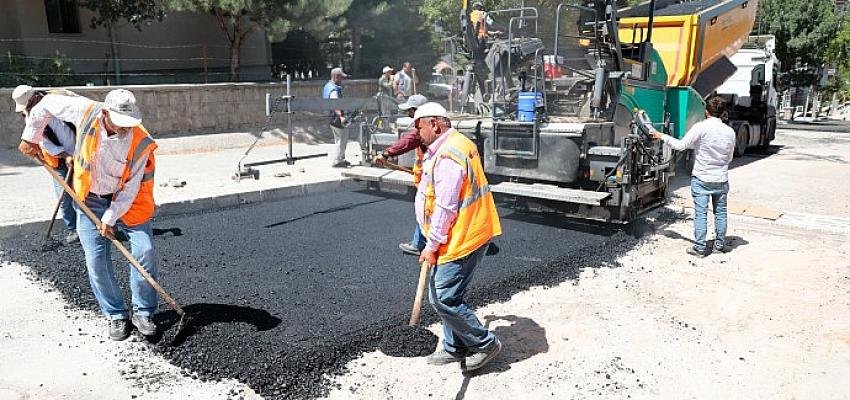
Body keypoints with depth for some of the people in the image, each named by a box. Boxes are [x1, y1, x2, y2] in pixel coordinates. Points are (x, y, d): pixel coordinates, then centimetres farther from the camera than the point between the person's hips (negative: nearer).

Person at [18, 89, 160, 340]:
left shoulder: (141, 142, -23)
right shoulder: (86, 112, -19)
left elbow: (130, 188, -18)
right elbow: (47, 104, 0)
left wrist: (110, 218, -16)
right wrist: (31, 137, 3)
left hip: (126, 200, -2)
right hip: (90, 200, 2)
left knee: (145, 251, -12)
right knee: (96, 260, -1)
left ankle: (143, 312, 5)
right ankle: (116, 315, 13)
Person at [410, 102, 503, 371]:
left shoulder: (448, 155, -21)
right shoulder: (456, 144, 14)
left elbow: (445, 207, -22)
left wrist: (432, 245, -17)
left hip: (461, 238, -11)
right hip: (464, 235, 11)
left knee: (444, 299, -7)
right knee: (445, 295, 17)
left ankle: (485, 343, 8)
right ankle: (455, 347, 30)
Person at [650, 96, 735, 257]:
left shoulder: (701, 127, -13)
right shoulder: (730, 131, 1)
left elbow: (681, 145, -11)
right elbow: (729, 158, 11)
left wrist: (662, 136, 1)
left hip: (701, 178, -4)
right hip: (722, 179, 4)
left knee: (701, 213, 0)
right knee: (720, 212, 14)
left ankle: (700, 248, 3)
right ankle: (720, 245, 23)